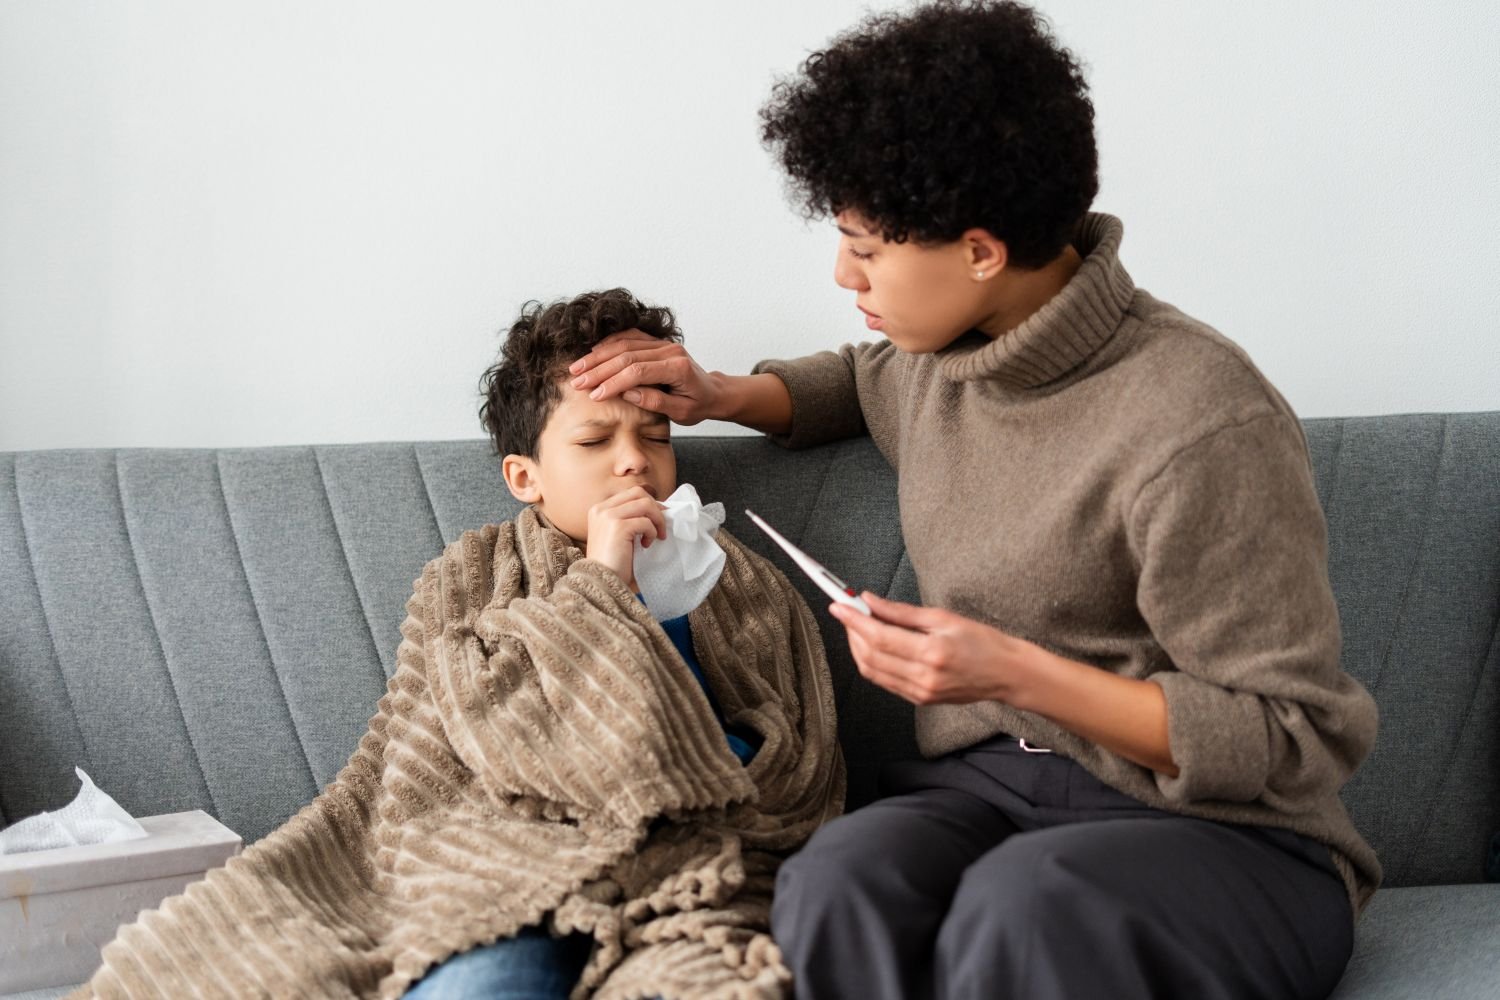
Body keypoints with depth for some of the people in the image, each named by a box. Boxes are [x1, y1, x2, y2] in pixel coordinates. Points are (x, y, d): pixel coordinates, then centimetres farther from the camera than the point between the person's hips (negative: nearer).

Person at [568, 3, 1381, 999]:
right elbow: (863, 378, 36)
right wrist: (722, 395, 17)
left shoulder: (1201, 428, -18)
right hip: (984, 785, 6)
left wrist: (1017, 674, -22)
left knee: (1026, 902, -39)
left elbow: (1298, 741, -15)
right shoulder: (938, 356, 8)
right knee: (837, 881, -30)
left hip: (1219, 834, -5)